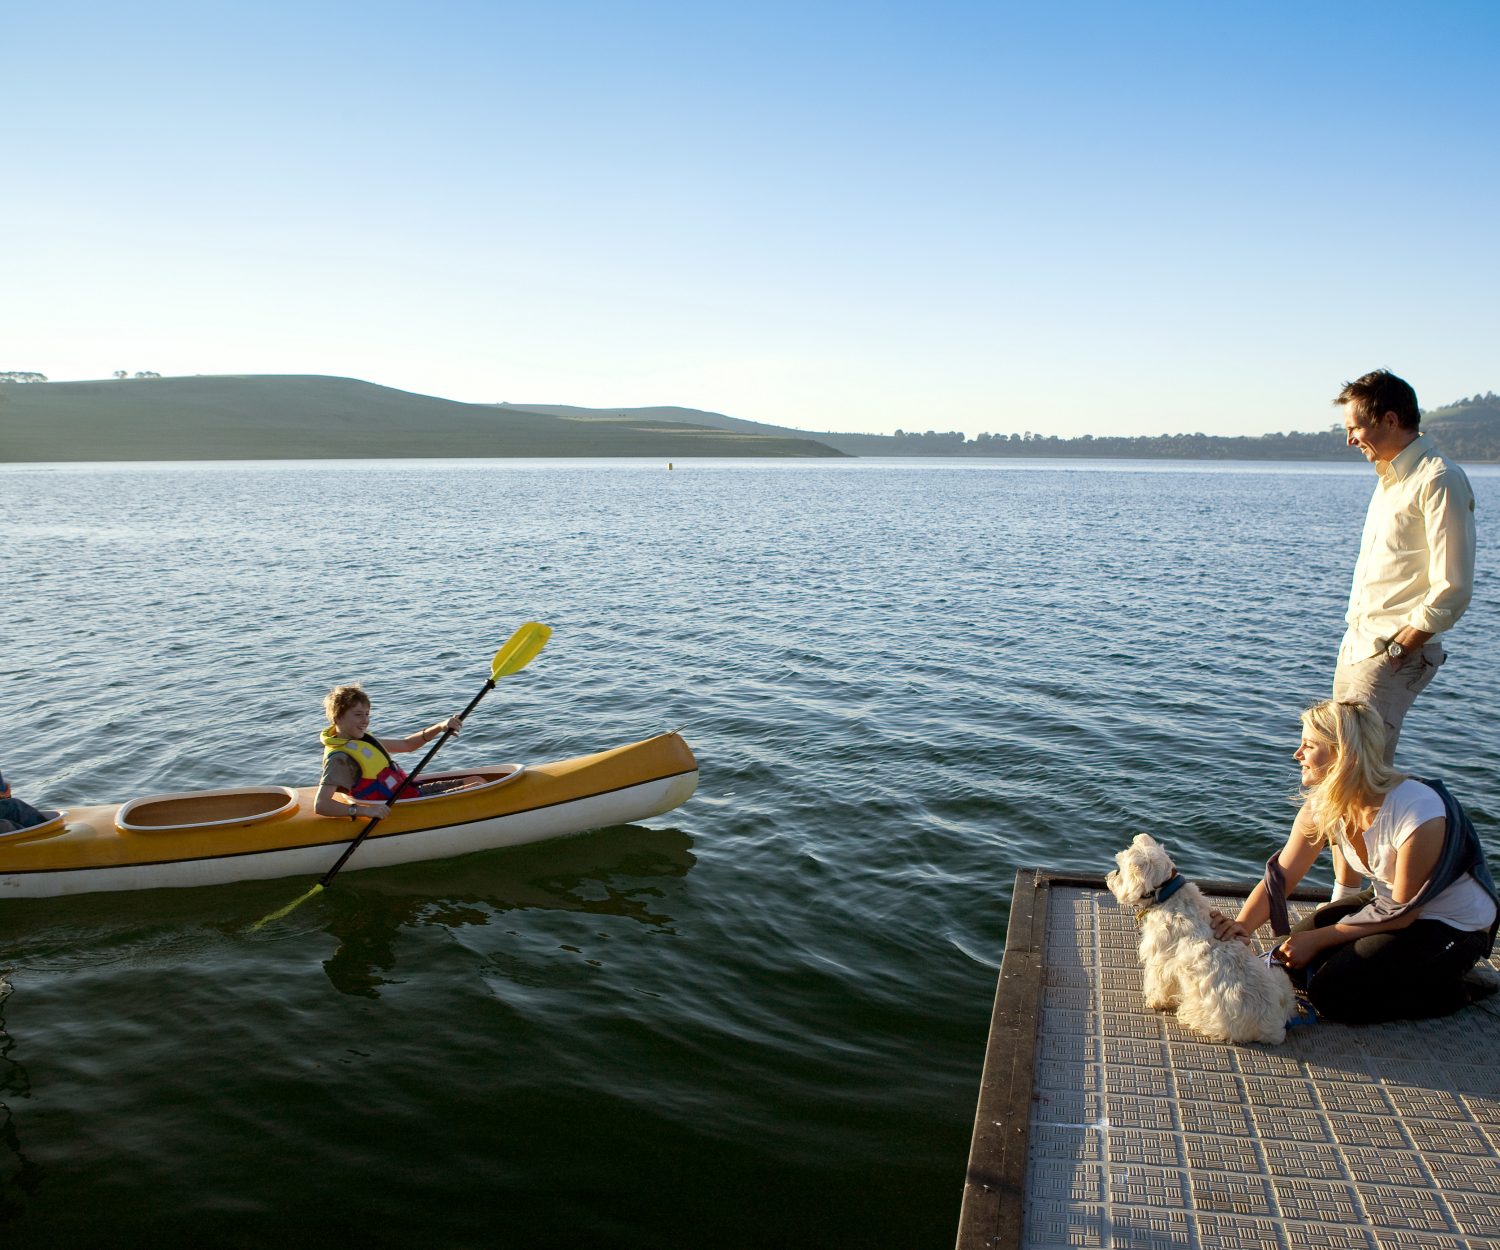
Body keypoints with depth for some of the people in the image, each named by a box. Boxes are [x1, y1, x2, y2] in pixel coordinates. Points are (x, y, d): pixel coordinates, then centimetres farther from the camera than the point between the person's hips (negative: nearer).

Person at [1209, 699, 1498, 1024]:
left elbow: (1401, 913, -21)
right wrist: (1242, 925, -34)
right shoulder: (1322, 805, -12)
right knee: (1297, 964, -5)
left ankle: (1455, 990, 2)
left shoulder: (1419, 814, -32)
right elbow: (1281, 875, -15)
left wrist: (1317, 939, -19)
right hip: (1388, 901, 7)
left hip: (1453, 925, -7)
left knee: (1332, 993, -16)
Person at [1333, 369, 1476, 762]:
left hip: (1393, 655, -9)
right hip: (1356, 646, 9)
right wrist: (1354, 638, 13)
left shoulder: (1439, 481, -14)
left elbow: (1452, 589, -19)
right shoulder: (1390, 476, 16)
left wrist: (1397, 649, -16)